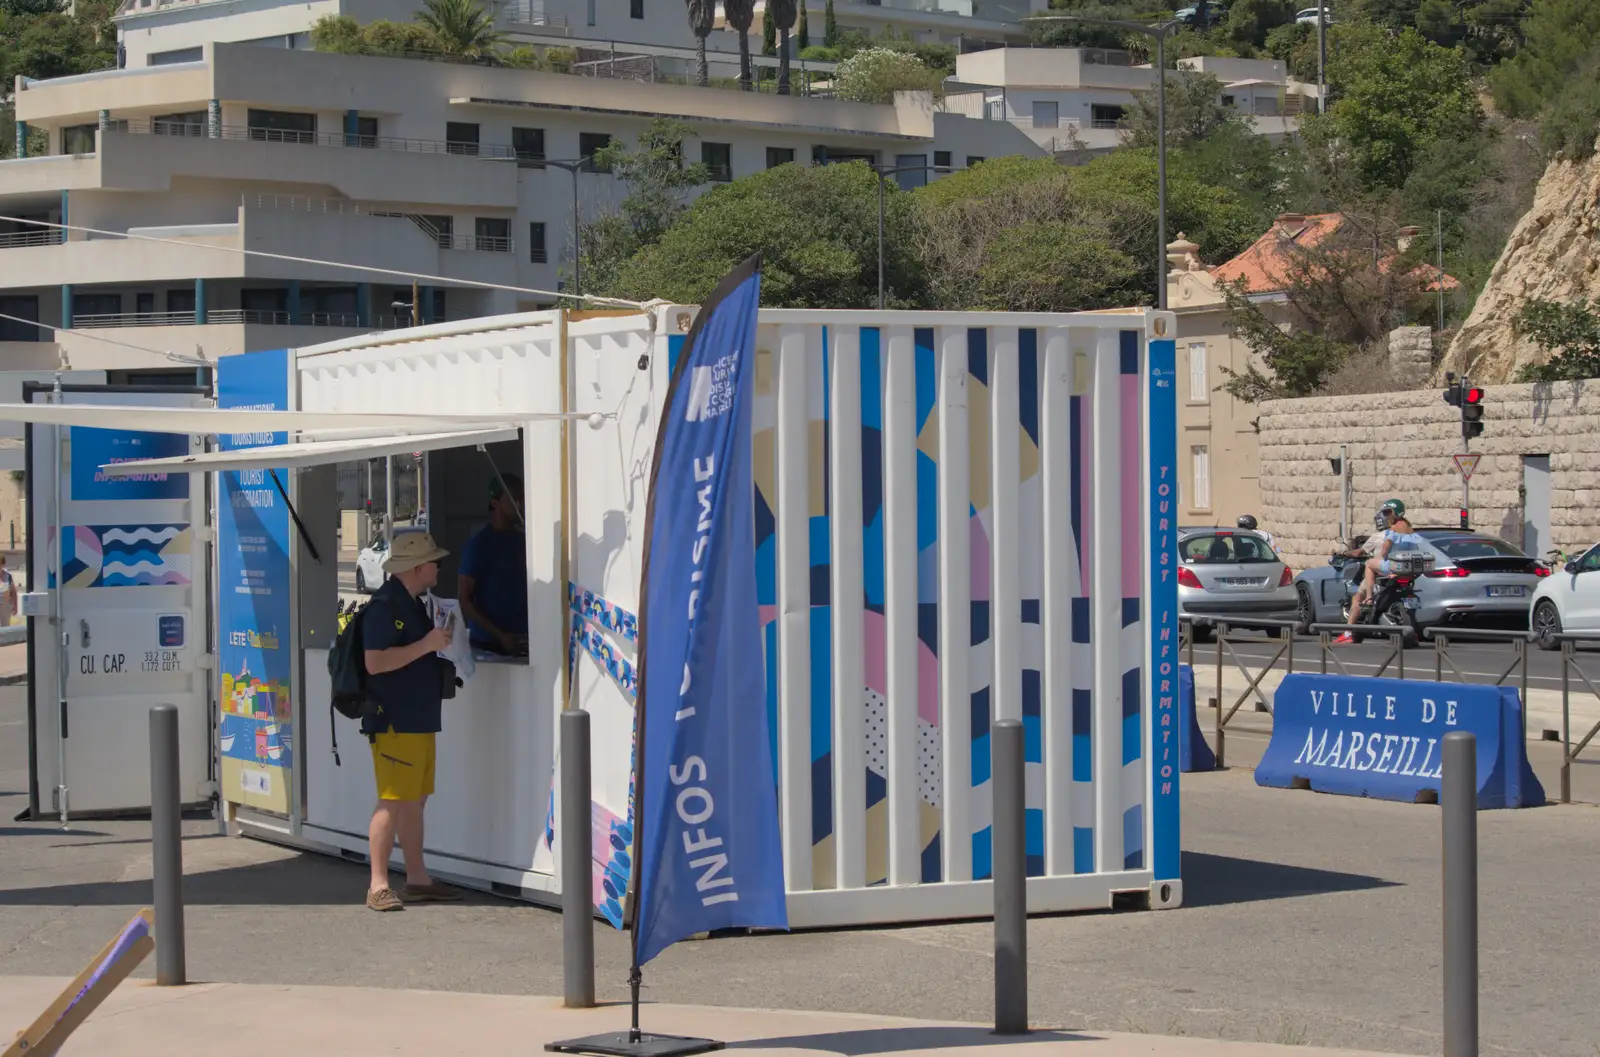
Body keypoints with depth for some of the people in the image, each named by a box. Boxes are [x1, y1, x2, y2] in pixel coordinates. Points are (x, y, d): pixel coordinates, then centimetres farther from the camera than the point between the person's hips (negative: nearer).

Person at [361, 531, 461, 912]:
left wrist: (440, 642, 15)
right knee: (392, 802, -9)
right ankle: (378, 886, -6)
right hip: (394, 720, -10)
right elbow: (375, 662, -23)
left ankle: (417, 880, 18)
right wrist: (427, 645, -21)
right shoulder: (384, 606, -15)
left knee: (415, 801, 13)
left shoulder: (413, 605, 17)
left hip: (420, 720, 10)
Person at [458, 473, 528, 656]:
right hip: (488, 644, -4)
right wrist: (500, 635, -16)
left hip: (522, 642, 4)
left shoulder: (524, 541, 8)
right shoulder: (479, 544, -7)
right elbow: (464, 600, -8)